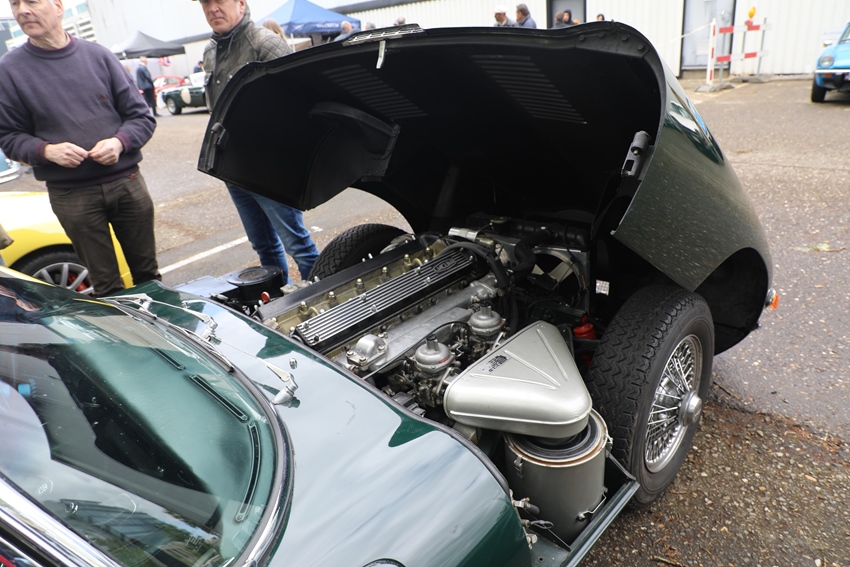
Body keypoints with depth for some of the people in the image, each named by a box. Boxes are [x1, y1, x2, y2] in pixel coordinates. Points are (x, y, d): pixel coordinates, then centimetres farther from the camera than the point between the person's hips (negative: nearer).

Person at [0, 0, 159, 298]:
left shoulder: (98, 55, 3)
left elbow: (141, 116, 5)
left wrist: (119, 142, -14)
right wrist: (46, 150, -16)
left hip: (127, 181, 1)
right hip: (70, 194, -1)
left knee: (148, 274, 13)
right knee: (106, 286, 5)